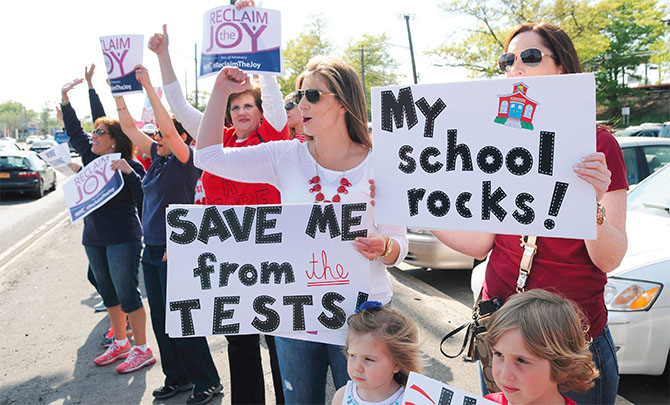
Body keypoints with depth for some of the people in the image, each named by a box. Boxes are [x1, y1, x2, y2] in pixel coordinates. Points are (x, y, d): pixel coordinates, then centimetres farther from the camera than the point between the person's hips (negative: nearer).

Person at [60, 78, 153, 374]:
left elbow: (145, 197, -21)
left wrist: (129, 172, -30)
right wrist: (65, 100, 13)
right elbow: (74, 131, 16)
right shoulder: (91, 158, 6)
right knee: (108, 294, 16)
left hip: (123, 238, -7)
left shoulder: (130, 166, -12)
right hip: (94, 238, 7)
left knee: (127, 294, -2)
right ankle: (120, 343, 31)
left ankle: (142, 349, 9)